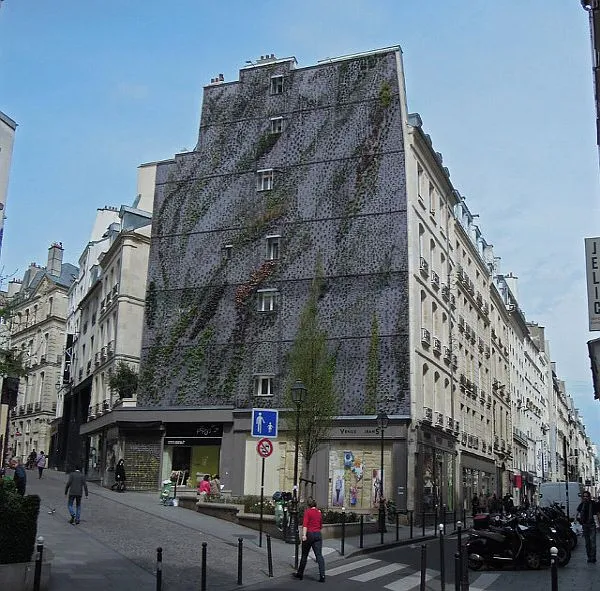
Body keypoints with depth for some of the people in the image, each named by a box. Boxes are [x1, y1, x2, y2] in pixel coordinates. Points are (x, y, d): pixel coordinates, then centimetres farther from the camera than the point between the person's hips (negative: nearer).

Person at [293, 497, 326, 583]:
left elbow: (305, 524, -17)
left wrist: (304, 535, -25)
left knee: (304, 555, 11)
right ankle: (322, 575, -13)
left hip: (309, 534, -4)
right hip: (318, 534, 4)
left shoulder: (307, 511, -4)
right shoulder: (319, 512, 11)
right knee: (319, 555, -2)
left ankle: (300, 574, 24)